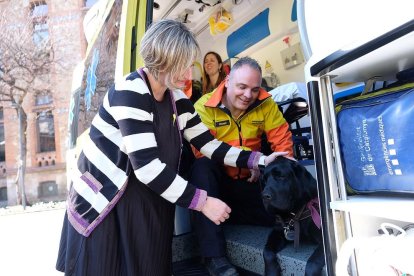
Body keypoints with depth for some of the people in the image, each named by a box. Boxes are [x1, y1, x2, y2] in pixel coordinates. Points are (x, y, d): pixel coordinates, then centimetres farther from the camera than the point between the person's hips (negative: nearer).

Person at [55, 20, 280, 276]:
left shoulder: (177, 99, 1)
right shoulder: (129, 92, -22)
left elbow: (209, 144, 2)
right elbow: (147, 166, -29)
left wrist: (259, 160, -9)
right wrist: (203, 202, -25)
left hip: (145, 200, 6)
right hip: (101, 198, -6)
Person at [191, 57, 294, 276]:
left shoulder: (266, 104, -5)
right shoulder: (204, 107, -15)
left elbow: (282, 141, -4)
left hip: (250, 181, 3)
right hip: (216, 181, -3)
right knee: (202, 167, -35)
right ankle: (214, 256, -32)